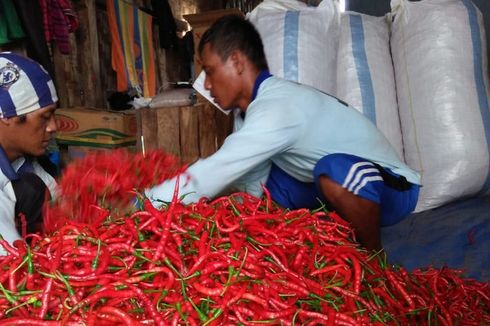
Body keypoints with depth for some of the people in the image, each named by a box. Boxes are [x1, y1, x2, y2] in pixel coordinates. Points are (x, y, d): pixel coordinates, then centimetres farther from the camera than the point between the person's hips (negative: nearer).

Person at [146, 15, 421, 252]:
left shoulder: (276, 110, -30)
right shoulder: (253, 107, -2)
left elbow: (207, 178, -31)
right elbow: (252, 187, -4)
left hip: (392, 188, -8)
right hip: (342, 187, 8)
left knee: (335, 170, -38)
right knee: (258, 178, -4)